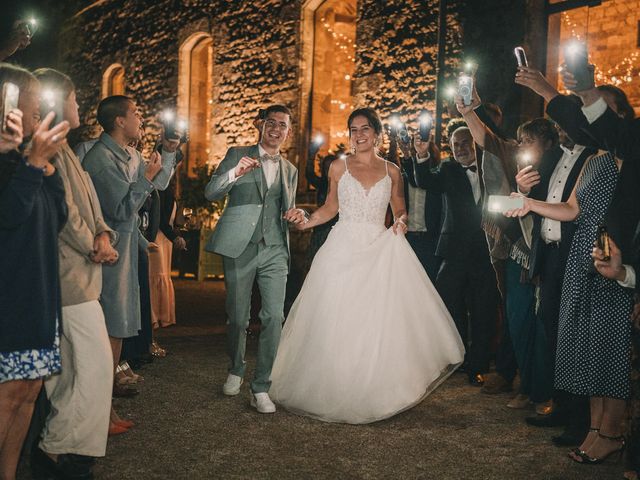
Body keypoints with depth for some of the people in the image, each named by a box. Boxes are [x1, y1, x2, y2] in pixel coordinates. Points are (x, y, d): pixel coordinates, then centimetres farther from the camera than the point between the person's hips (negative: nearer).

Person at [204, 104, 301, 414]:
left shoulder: (290, 170, 17)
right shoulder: (238, 155, 6)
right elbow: (210, 193, -5)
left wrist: (294, 214, 2)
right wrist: (235, 173, -22)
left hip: (274, 250, 2)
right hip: (240, 248, -2)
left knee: (274, 317, -9)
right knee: (238, 318, 7)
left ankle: (261, 388, 0)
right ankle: (236, 370, 33)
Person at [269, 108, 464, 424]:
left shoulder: (391, 171, 9)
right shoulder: (339, 167, 7)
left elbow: (400, 210, 17)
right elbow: (330, 207, 12)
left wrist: (402, 222, -5)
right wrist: (305, 222, -4)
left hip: (380, 252, 1)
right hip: (343, 249, -1)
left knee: (380, 322, -4)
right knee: (337, 323, -1)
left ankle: (376, 393, 10)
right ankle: (334, 390, 13)